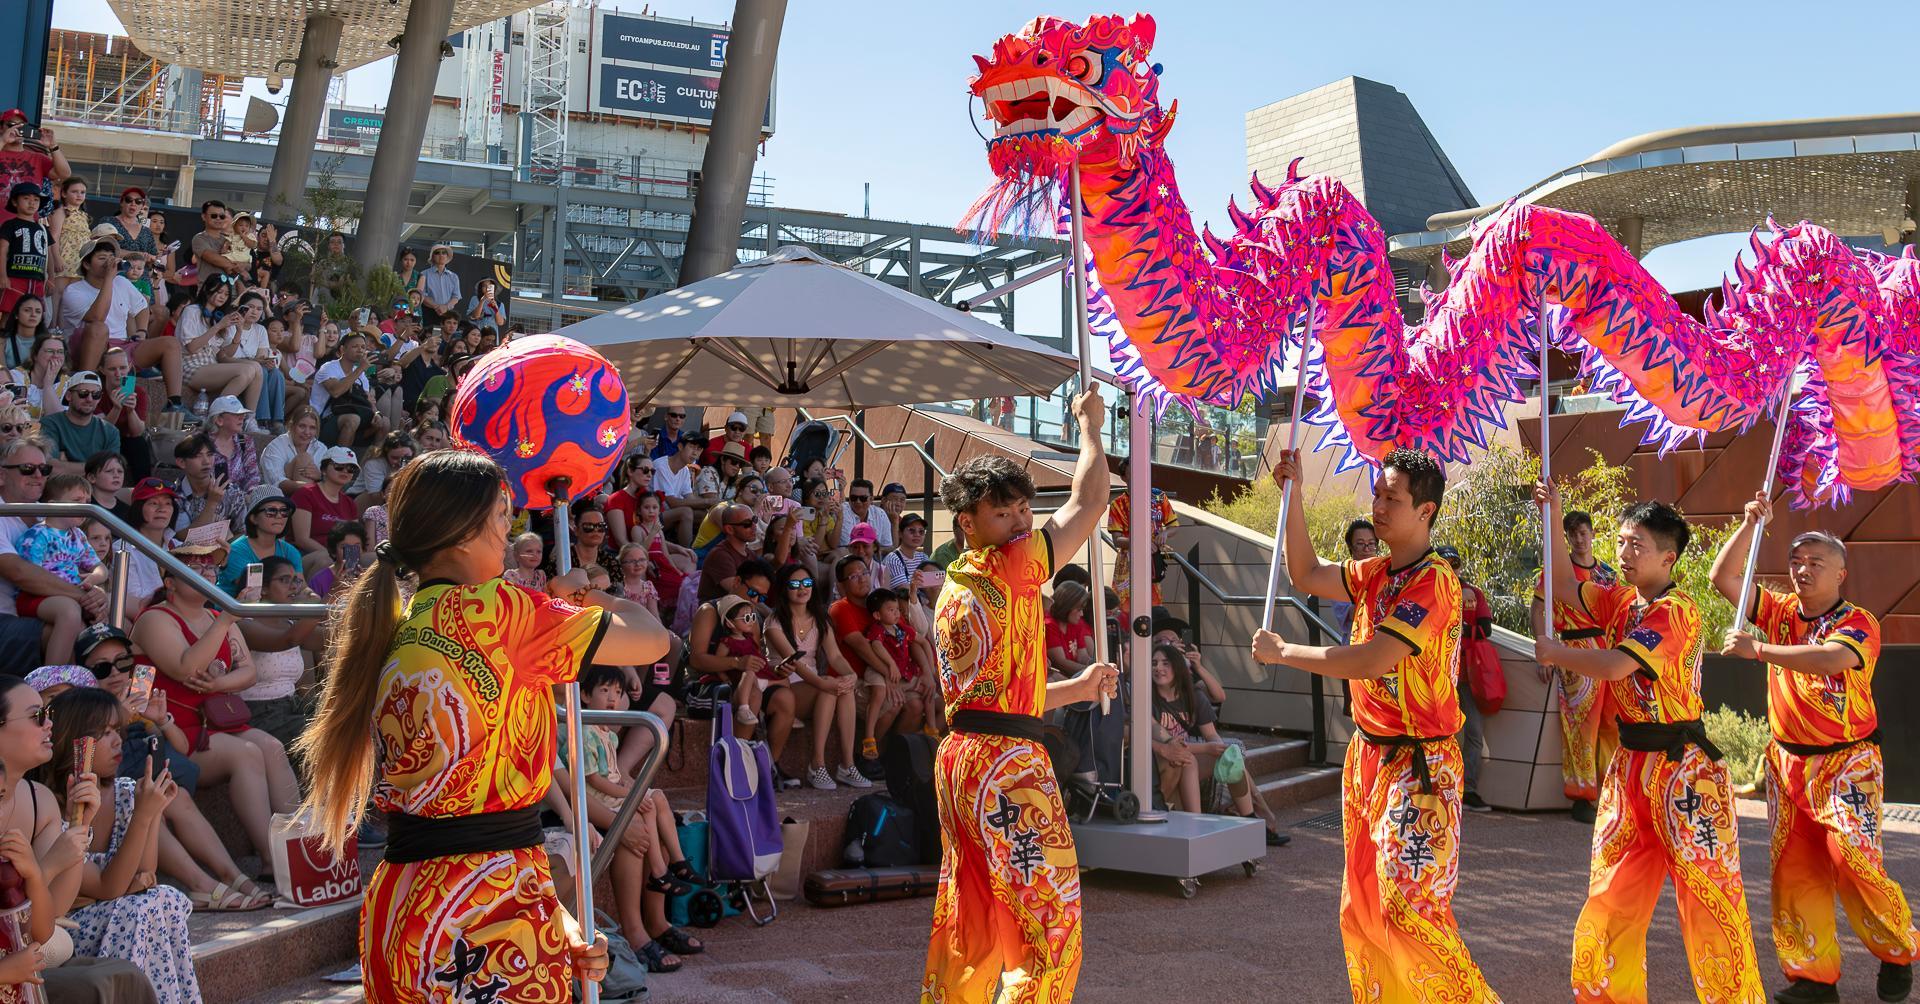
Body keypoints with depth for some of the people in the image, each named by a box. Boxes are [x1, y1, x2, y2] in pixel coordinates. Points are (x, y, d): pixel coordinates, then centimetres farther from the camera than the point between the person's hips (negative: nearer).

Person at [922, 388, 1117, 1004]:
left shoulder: (952, 594, 17)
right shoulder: (1011, 568, -9)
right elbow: (1089, 502, -5)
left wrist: (1079, 688, 19)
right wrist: (1089, 424, 8)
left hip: (959, 756, 9)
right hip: (1007, 762, -9)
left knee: (971, 921, 16)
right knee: (1047, 919, -3)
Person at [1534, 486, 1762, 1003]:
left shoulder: (1675, 611, -16)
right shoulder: (1623, 601, 8)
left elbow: (1614, 665, -26)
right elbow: (1566, 585, 18)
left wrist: (1553, 652, -10)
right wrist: (1552, 523, 6)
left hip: (1681, 769, -8)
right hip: (1631, 765, 8)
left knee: (1709, 896, -4)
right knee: (1611, 896, 11)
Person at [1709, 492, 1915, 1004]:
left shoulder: (1858, 624, -10)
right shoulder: (1780, 612, 6)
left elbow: (1827, 659, -30)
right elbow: (1723, 578, 2)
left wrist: (1758, 649, -30)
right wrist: (1751, 524, -4)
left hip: (1846, 762, -5)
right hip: (1788, 761, 5)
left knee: (1853, 861, -12)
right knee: (1795, 869, 3)